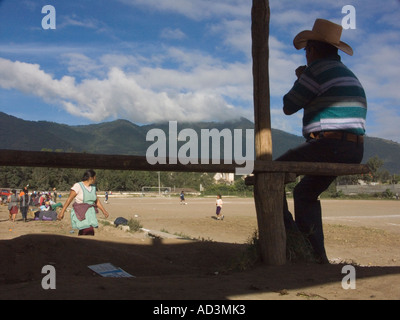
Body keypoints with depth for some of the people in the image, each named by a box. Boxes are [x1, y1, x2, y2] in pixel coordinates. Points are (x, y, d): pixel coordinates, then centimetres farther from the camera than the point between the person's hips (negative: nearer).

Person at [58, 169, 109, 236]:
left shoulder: (93, 187, 9)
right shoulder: (78, 186, -11)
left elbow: (96, 201, 16)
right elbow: (69, 199, -11)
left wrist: (104, 211, 8)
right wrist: (62, 211, -13)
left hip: (89, 213, 7)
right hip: (80, 213, -7)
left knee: (83, 233, 8)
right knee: (89, 233, -17)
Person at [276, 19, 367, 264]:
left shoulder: (317, 69, -7)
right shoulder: (349, 75, 23)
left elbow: (289, 107, -3)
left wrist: (300, 80, 15)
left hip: (329, 145, -9)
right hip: (354, 151, 9)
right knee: (305, 193, 23)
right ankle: (316, 253, 20)